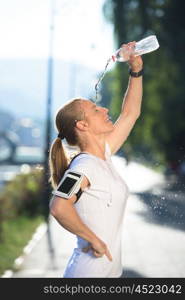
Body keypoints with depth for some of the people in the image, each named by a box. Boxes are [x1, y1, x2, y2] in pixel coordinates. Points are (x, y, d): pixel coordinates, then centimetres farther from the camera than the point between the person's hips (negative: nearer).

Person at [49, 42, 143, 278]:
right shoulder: (84, 166, -18)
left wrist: (136, 70, 14)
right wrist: (93, 239, -24)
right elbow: (59, 207, -35)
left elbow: (130, 114, 20)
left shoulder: (102, 156, 8)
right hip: (89, 271, -9)